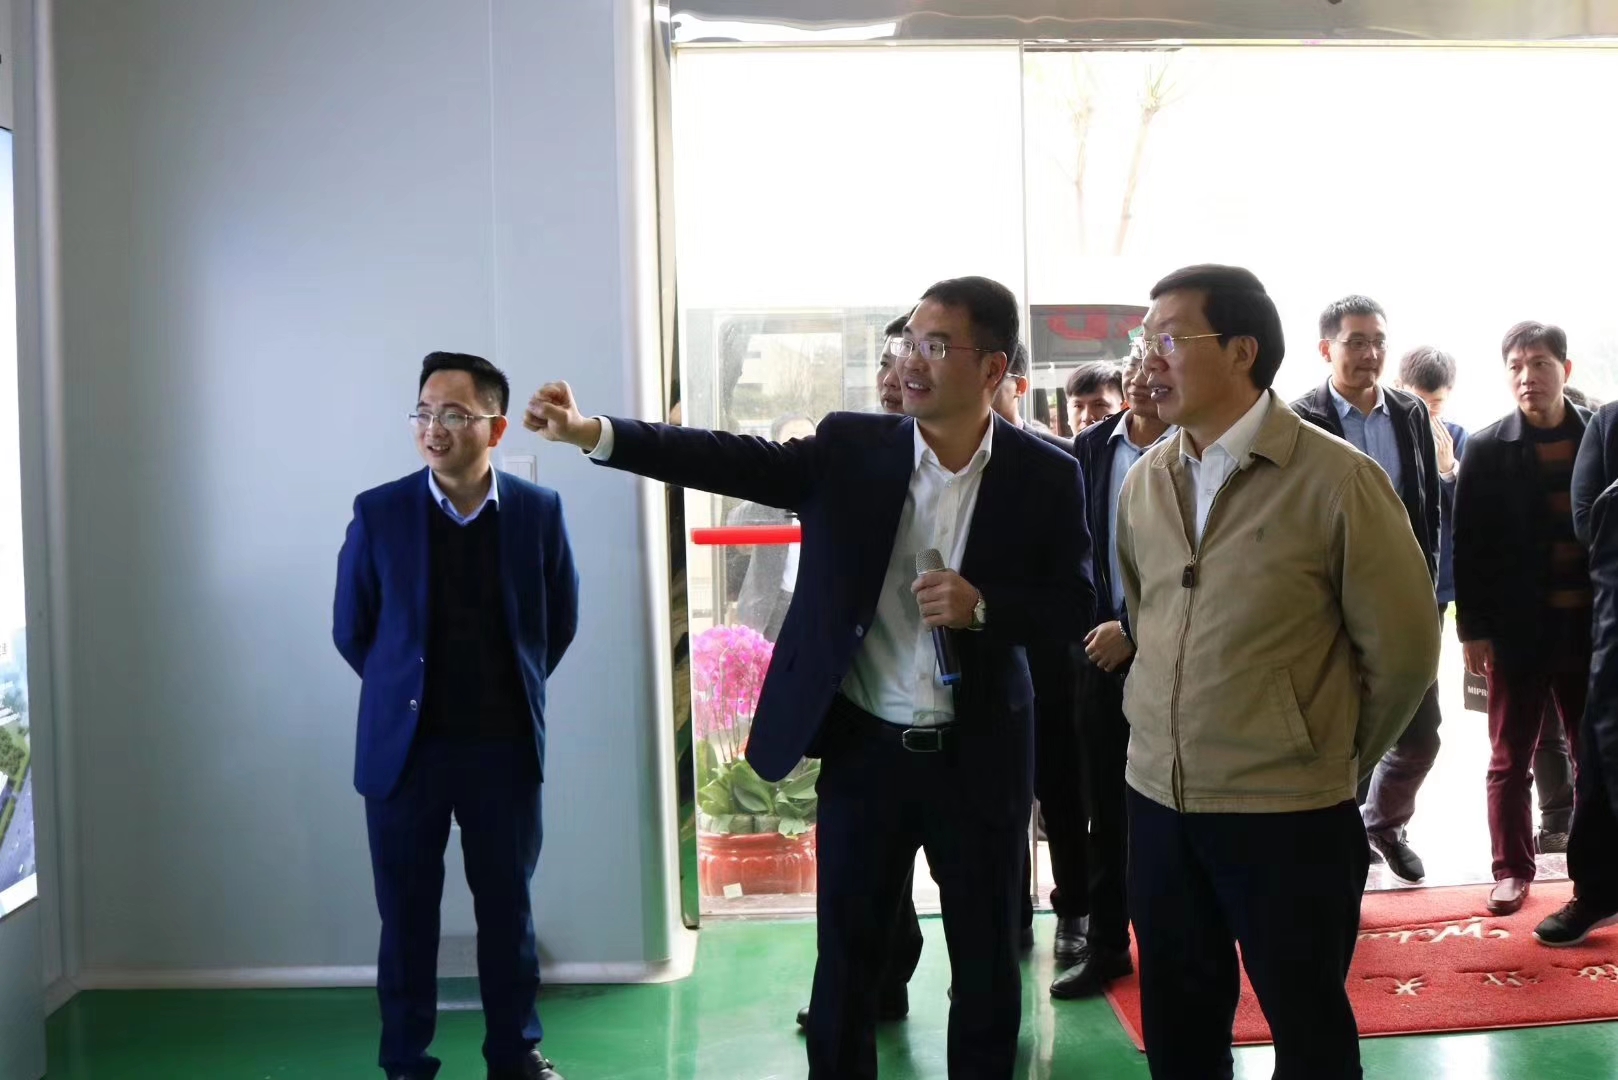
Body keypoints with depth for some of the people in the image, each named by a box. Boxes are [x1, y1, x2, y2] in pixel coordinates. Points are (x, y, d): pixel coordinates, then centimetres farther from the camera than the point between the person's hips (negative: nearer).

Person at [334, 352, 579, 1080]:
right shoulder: (379, 513, -7)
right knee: (407, 912, 8)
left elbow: (560, 621, 9)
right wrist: (406, 694, 10)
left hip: (505, 746, 1)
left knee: (507, 906, 12)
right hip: (405, 746, -1)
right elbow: (351, 630, 5)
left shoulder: (539, 511, -5)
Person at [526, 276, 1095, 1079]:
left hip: (978, 756, -1)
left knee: (986, 963, 13)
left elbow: (1075, 601, -1)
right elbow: (732, 460, -11)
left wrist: (983, 607, -20)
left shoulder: (1043, 474, -5)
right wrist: (594, 434, -22)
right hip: (863, 748, 1)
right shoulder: (851, 448, -2)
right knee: (844, 960, 11)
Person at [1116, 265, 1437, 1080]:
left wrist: (1340, 759, 4)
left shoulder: (1337, 479, -13)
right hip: (1157, 800, 5)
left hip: (1289, 812, -5)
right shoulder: (1143, 482, 5)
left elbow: (1400, 646, -6)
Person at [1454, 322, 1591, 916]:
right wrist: (1473, 629, -6)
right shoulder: (1487, 449, -3)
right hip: (1517, 629, -1)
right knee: (1510, 759, 8)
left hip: (1590, 626, 1)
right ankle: (1513, 868, 20)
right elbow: (1470, 546, -3)